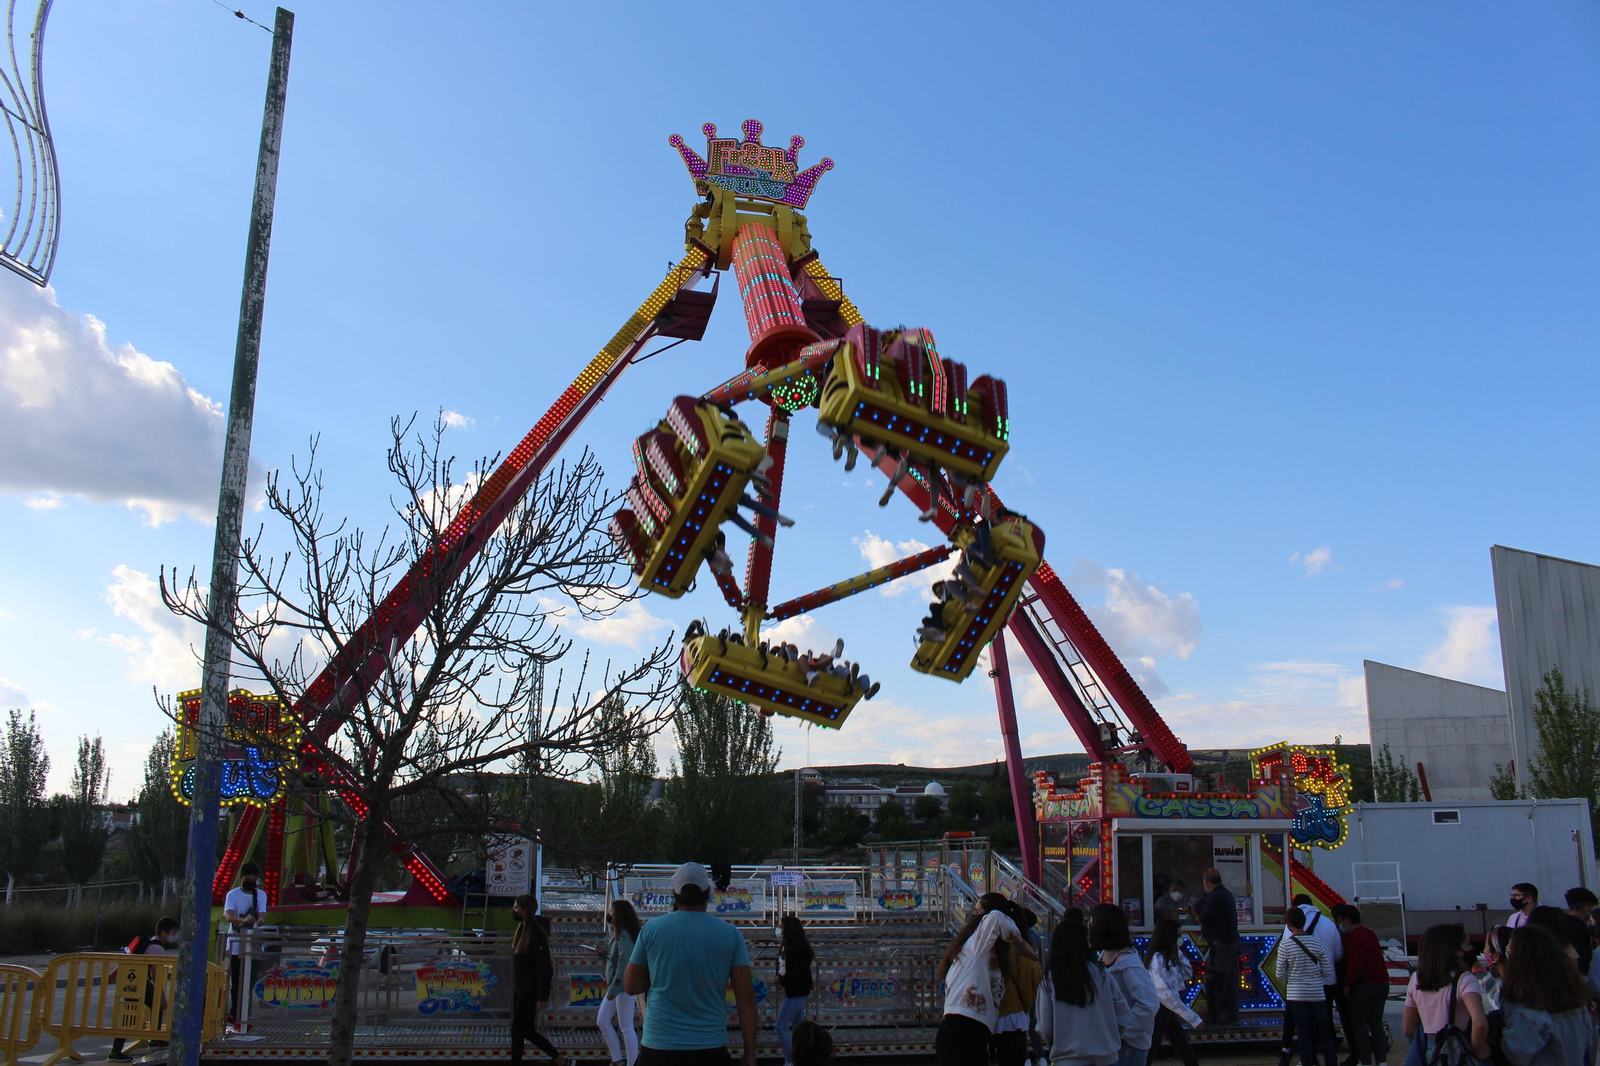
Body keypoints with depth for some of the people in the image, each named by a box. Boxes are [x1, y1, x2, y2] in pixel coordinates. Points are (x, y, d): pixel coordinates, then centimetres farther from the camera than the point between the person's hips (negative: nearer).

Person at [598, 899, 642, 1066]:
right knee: (602, 1021, 13)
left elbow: (624, 964, -24)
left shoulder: (625, 936, -19)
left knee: (626, 1028, -3)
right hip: (616, 985, 11)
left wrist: (613, 989, -25)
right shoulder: (617, 934, 12)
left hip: (624, 987, -11)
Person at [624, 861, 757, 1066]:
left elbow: (630, 986, 7)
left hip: (658, 1047, 0)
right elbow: (746, 997, -2)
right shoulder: (730, 934, 1)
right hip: (711, 1048, 0)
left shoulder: (651, 928, 0)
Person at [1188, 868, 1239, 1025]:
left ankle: (1213, 1016, -4)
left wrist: (1193, 913, 2)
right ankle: (1231, 1014, 17)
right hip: (1232, 942, 10)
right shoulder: (1226, 893, 15)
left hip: (1220, 944, -10)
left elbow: (1203, 920, -16)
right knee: (1230, 980, 12)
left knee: (1214, 982, -5)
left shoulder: (1215, 897, -17)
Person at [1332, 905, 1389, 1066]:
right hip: (1382, 983, 8)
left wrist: (1347, 984, -11)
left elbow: (1355, 964, -21)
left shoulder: (1353, 937, -13)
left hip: (1364, 986, -8)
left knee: (1359, 1024, 1)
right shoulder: (1370, 933, 14)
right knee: (1376, 1023, 13)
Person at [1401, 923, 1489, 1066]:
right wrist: (1478, 1051, -17)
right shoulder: (1464, 980, -15)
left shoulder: (1416, 979, 2)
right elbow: (1479, 1023, -31)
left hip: (1428, 1053, 5)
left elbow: (1409, 1030, 6)